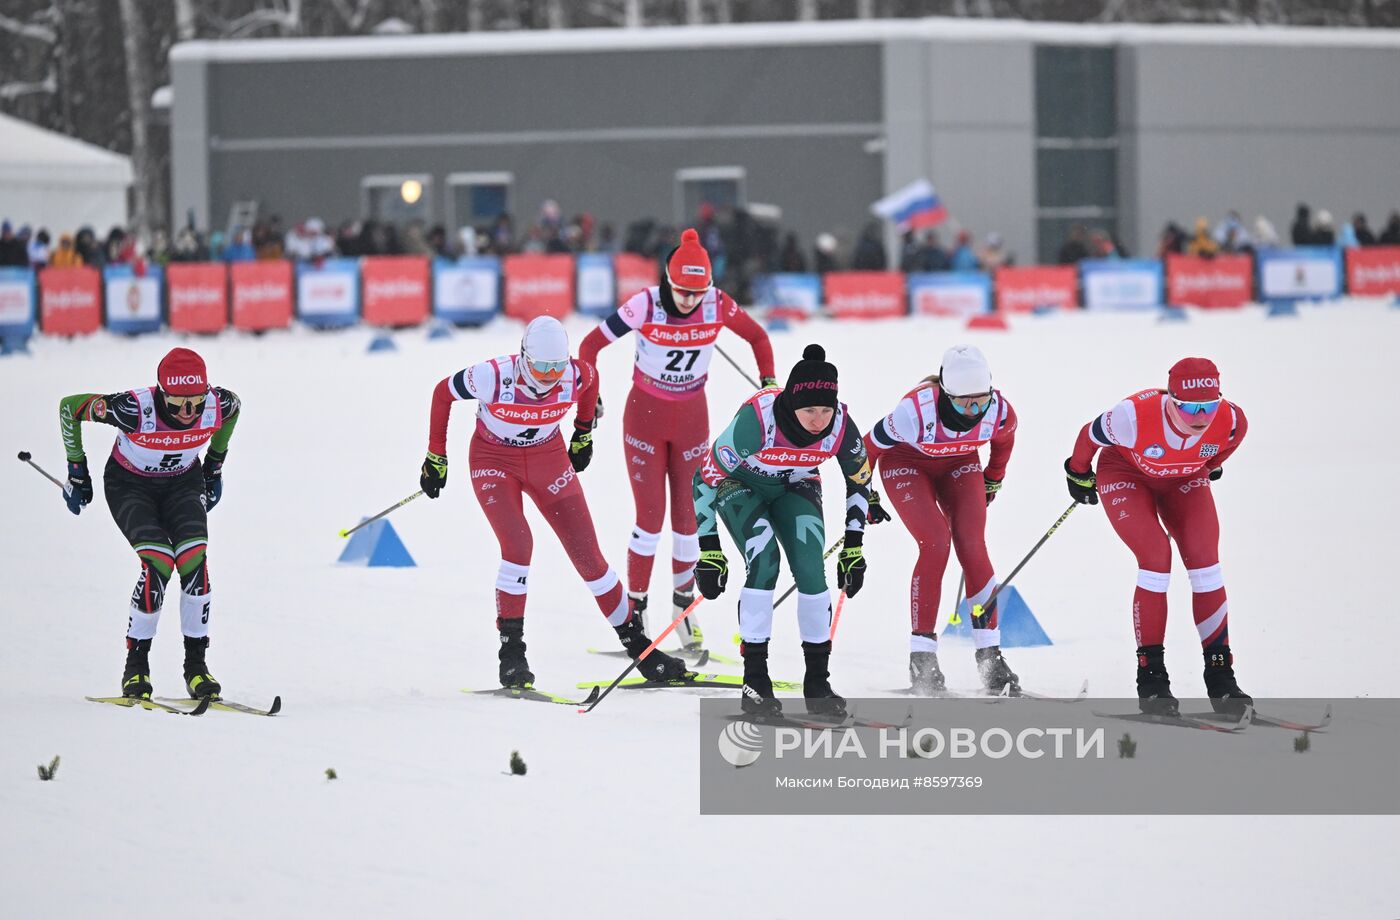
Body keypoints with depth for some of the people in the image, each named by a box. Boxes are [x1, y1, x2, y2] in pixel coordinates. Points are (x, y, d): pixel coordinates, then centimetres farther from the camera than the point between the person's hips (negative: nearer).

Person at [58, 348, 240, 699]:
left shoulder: (217, 405, -25)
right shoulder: (135, 410, -35)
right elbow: (70, 406, -20)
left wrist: (214, 468, 9)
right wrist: (77, 470, -10)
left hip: (183, 484, 3)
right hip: (130, 485, -3)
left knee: (194, 559, -21)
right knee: (159, 562, -25)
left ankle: (196, 663, -8)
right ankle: (136, 665, -9)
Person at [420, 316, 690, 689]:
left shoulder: (575, 377, -22)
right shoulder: (494, 377, -30)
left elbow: (592, 378, 5)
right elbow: (443, 392, -11)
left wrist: (584, 433, 15)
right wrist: (436, 456, -4)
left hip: (548, 461, 3)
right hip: (494, 461, -3)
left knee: (588, 555, 1)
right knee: (518, 545, -25)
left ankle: (637, 644, 14)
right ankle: (511, 651, -13)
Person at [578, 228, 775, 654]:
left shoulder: (718, 305, -15)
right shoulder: (645, 306, -22)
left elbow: (757, 336, 3)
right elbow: (591, 345, -12)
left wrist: (769, 383, -4)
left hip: (692, 419, 2)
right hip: (645, 415, -2)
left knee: (688, 516, 4)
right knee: (651, 516, -6)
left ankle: (684, 603, 19)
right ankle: (635, 610, 6)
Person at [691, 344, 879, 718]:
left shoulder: (841, 425, -27)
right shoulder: (757, 420, -39)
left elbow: (859, 479, -5)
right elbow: (705, 477, -29)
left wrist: (853, 548, -3)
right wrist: (710, 551, -27)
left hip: (794, 486, 3)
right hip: (740, 483, -3)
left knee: (812, 571, -14)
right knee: (764, 562, -24)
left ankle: (818, 682, -1)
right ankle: (755, 679, -16)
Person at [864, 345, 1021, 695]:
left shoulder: (999, 411, -26)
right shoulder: (916, 411, -37)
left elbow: (1003, 439, 1)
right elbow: (870, 445, -19)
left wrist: (993, 481, 16)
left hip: (959, 464, 3)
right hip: (906, 464, -3)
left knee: (972, 546, -14)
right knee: (935, 544, -22)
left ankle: (989, 654, -6)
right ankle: (921, 658, -17)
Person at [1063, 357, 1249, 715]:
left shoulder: (1230, 421, -29)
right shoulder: (1135, 416, -39)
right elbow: (1089, 436, -18)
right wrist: (1079, 474, 2)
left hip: (1184, 480, 3)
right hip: (1125, 473, -3)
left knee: (1205, 563, -13)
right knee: (1156, 558, -22)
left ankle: (1220, 677, -7)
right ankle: (1151, 676, -14)